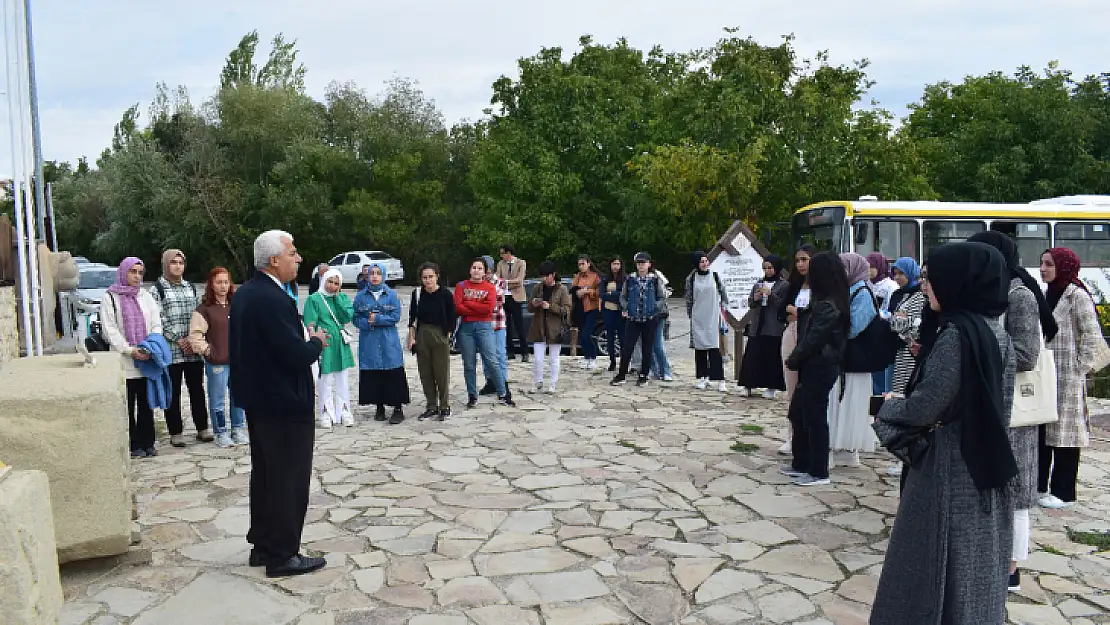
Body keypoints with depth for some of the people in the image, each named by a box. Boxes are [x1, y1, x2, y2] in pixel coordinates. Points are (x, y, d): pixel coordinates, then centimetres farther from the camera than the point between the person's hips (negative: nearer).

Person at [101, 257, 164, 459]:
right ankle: (133, 444, 8)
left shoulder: (146, 296, 13)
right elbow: (109, 330, -6)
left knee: (146, 404, 8)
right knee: (128, 405, 2)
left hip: (147, 360, 3)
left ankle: (147, 442, 16)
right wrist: (130, 350, -15)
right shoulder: (110, 298, 1)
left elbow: (156, 324, 9)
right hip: (124, 361, -3)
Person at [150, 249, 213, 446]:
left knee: (197, 389, 8)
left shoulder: (190, 287, 14)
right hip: (171, 351, -4)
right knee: (173, 392, 3)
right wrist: (178, 339, -11)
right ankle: (176, 432, 11)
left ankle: (202, 428, 17)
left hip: (194, 349, 4)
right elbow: (159, 320, -7)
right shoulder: (157, 289, 0)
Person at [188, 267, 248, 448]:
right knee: (218, 400, 2)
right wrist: (207, 350, -11)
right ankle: (221, 433, 14)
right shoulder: (204, 309, -4)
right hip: (216, 363, -4)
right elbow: (195, 335, -7)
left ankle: (238, 430, 24)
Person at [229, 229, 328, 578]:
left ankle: (263, 545, 30)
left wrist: (303, 338, 12)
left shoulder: (244, 294, 7)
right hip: (285, 404, -10)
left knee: (265, 474, 18)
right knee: (289, 480, 2)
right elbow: (297, 356, -27)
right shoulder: (273, 299, -23)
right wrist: (316, 342, -6)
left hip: (257, 400, 10)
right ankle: (282, 555, 11)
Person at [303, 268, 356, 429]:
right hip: (323, 346, -4)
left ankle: (344, 412, 20)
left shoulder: (343, 298, 9)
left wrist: (337, 297, -6)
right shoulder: (314, 299, -3)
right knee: (325, 381, 0)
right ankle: (326, 415, 10)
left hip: (341, 345, 4)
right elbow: (309, 324, -6)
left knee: (342, 381, 11)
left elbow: (348, 316, -6)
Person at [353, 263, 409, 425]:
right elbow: (356, 319, 4)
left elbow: (396, 317, -4)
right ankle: (379, 407, 16)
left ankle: (398, 408, 2)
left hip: (389, 342, -1)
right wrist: (368, 323, -14)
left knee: (393, 375, -4)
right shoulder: (361, 296, 6)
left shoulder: (392, 295, 3)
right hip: (368, 343, 2)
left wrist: (377, 319, -13)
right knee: (372, 375, 3)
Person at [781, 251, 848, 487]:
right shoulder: (824, 302, 11)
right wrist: (796, 359, 5)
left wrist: (794, 360, -7)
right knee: (797, 413, 17)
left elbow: (814, 339, -20)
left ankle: (818, 472, 12)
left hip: (820, 368, -10)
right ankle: (801, 463, 28)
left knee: (814, 417, 0)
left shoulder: (828, 306, -20)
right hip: (813, 366, 10)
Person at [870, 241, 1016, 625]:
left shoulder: (957, 333, -21)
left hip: (950, 470, -9)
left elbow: (923, 408, -21)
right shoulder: (996, 333, 7)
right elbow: (994, 405, 12)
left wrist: (890, 406, -2)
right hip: (984, 465, 9)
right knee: (978, 564, 19)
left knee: (941, 570, 4)